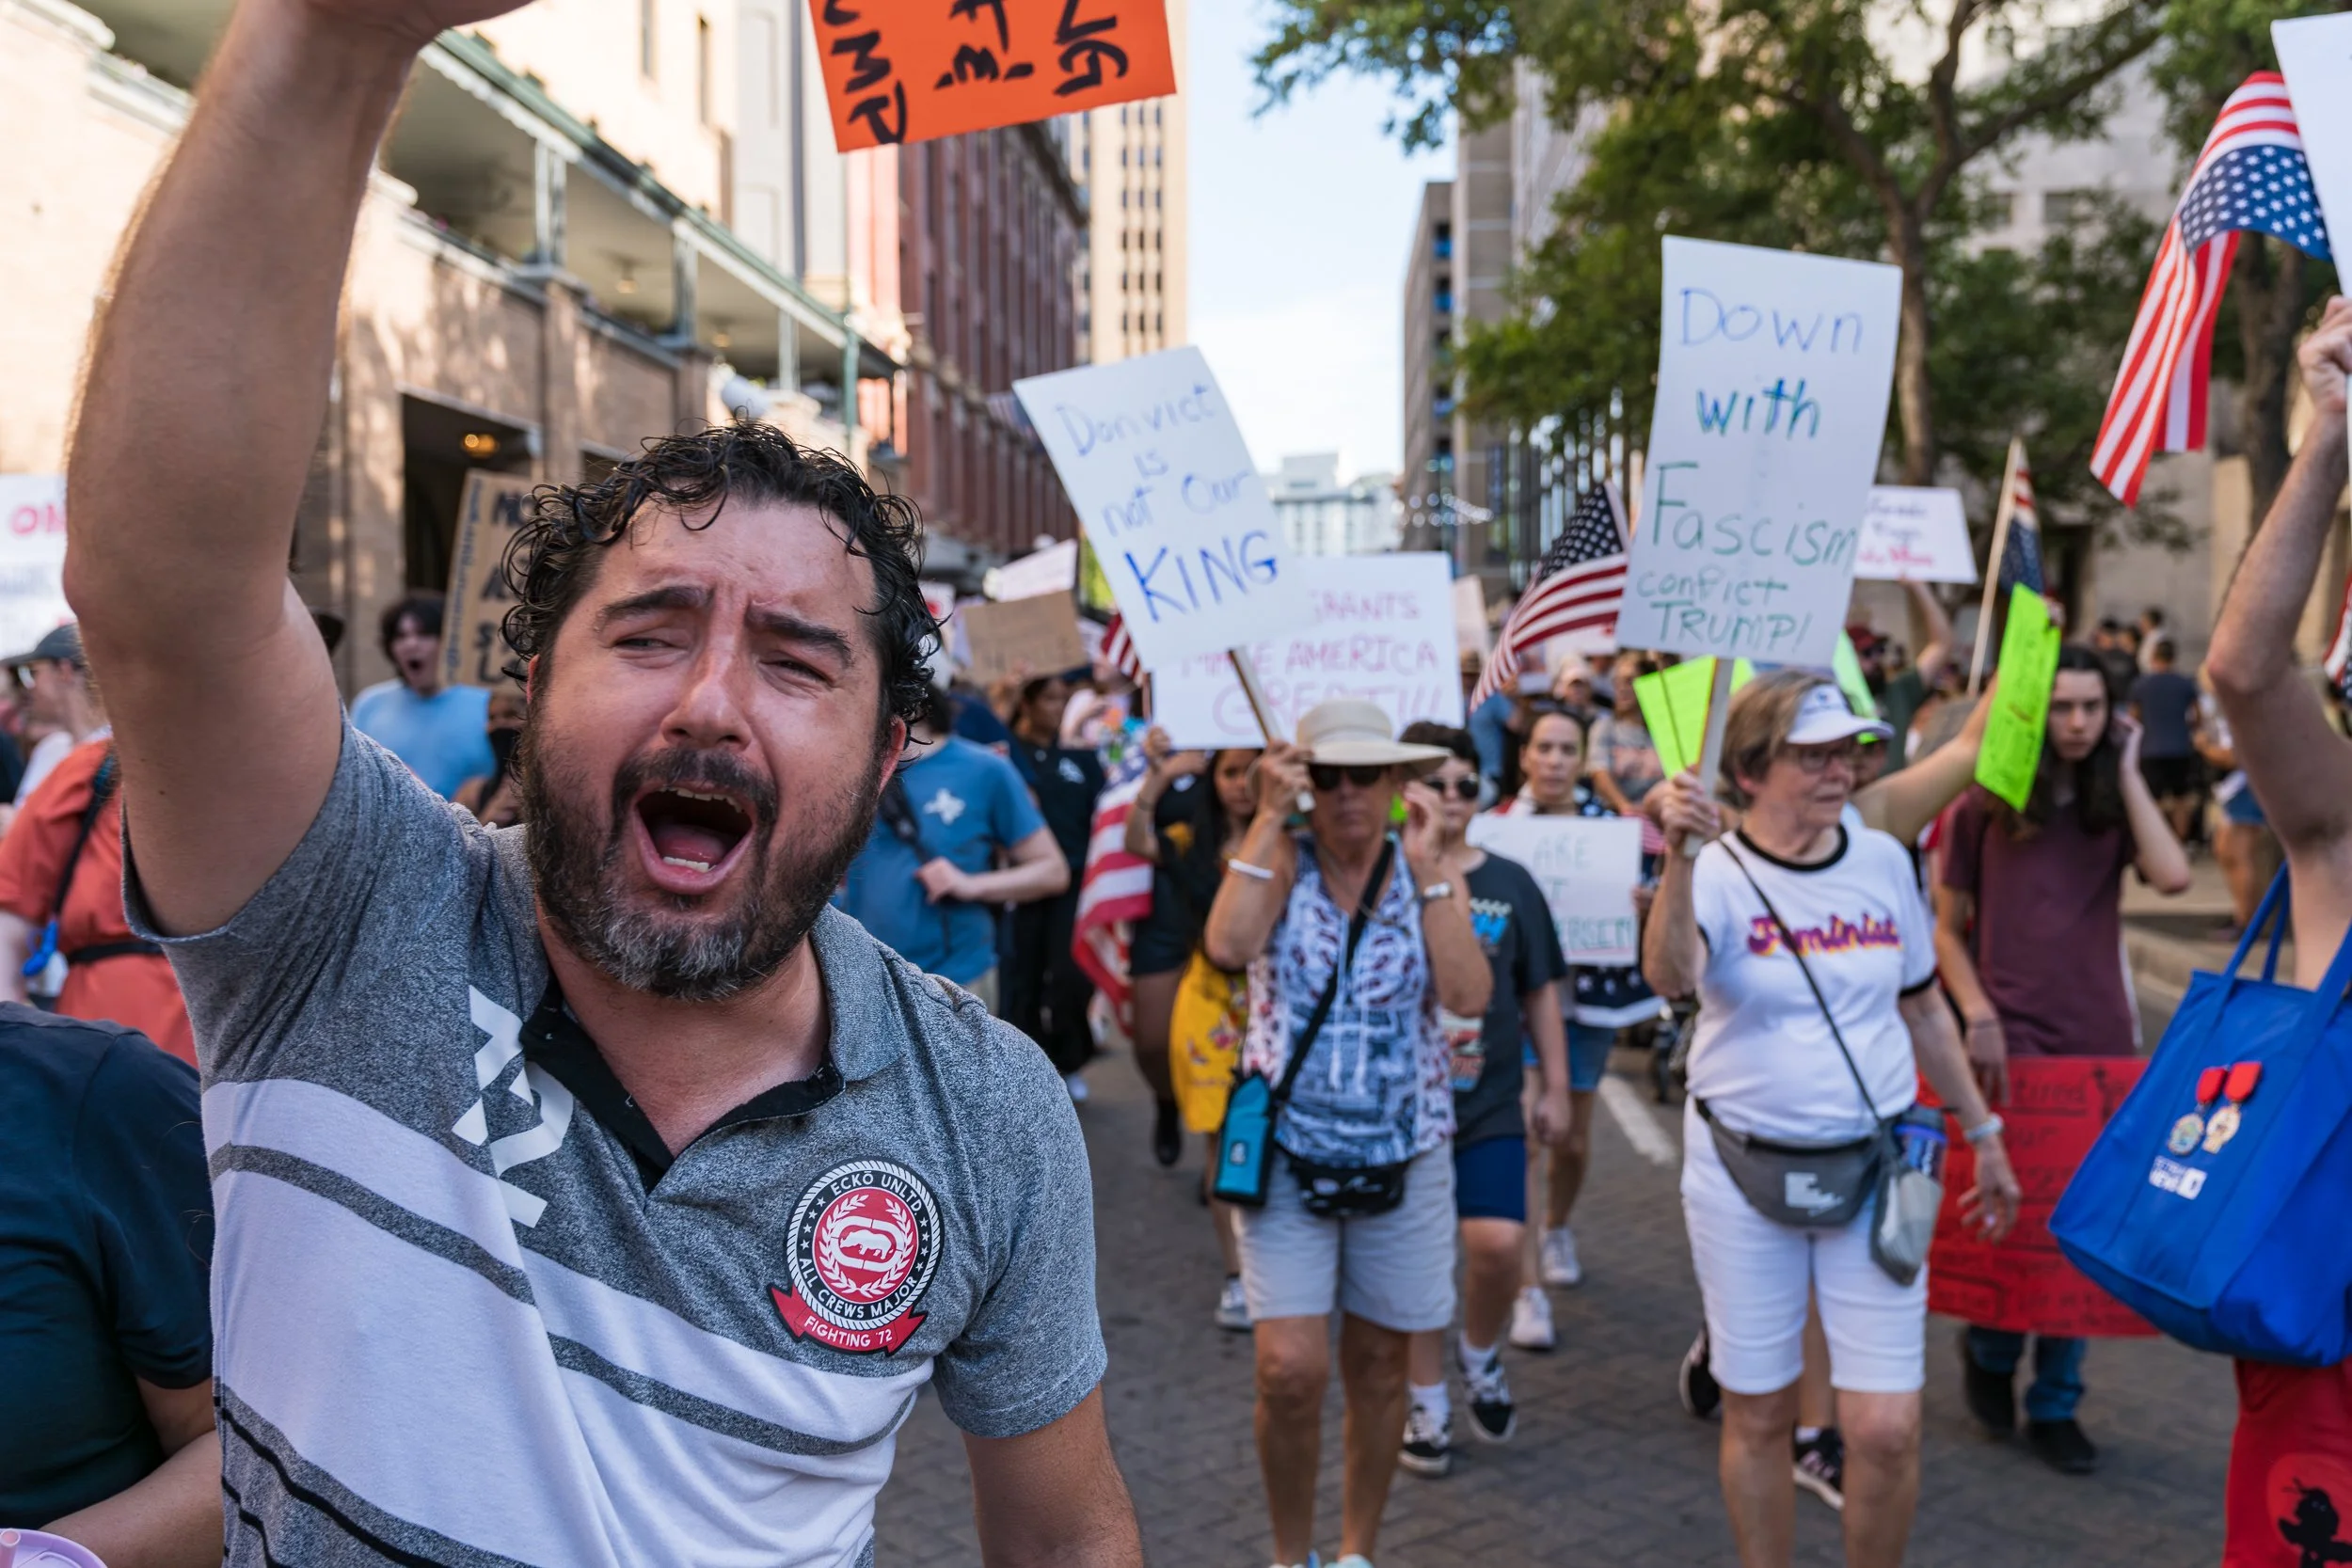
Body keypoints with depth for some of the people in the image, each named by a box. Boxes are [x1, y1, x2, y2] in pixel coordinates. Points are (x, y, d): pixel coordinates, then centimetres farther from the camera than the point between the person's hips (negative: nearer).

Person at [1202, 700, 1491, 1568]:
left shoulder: (1429, 874, -1)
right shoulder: (1280, 859, -4)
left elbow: (1468, 996, -17)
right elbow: (1227, 946, -26)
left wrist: (1426, 864, -17)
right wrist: (1269, 815, -22)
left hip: (1405, 1159, 2)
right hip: (1287, 1154, -2)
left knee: (1378, 1369, 13)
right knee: (1290, 1369, -10)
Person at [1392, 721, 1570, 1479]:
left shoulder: (1509, 883, 3)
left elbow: (1541, 991, 10)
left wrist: (1555, 1086, 9)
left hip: (1489, 1101, 1)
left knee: (1497, 1241, -11)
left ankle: (1481, 1353, 21)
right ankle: (1426, 1401, 27)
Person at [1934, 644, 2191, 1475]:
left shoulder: (2114, 806, 6)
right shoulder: (1982, 805, -1)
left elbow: (2172, 876, -15)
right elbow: (1947, 930, 1)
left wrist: (2127, 774, -8)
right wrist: (1978, 1016, -12)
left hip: (2101, 1042, 3)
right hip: (2011, 1044, -3)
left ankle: (2055, 1403, 22)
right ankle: (1989, 1348, 28)